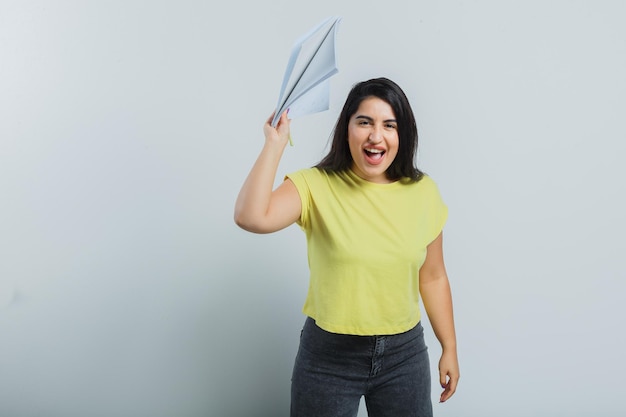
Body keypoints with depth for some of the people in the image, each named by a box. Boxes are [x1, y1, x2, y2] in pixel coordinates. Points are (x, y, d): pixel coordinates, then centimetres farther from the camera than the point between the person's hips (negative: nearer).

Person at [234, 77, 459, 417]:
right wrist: (275, 144, -22)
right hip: (328, 355, -2)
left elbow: (433, 277, 6)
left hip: (404, 353, 3)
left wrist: (449, 348, 10)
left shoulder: (423, 192, -2)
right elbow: (251, 218, -30)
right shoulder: (315, 186, -12)